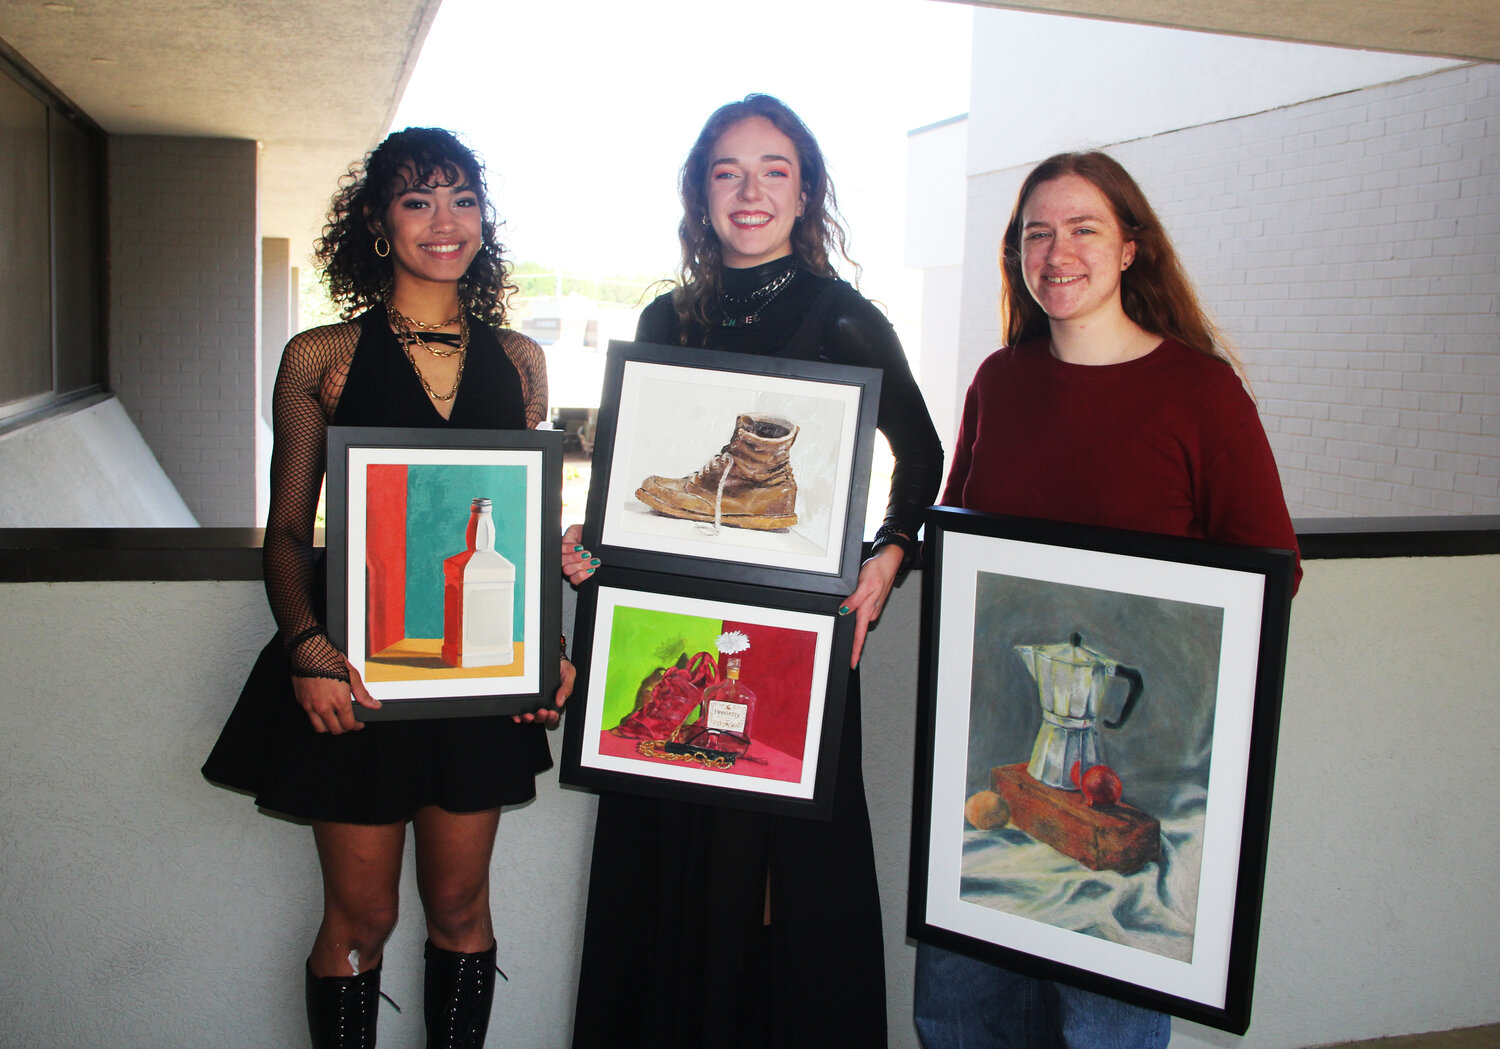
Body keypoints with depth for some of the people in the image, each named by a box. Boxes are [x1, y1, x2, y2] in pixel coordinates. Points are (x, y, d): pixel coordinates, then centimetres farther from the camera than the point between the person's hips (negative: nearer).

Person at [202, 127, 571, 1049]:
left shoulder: (518, 360, 8)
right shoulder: (322, 358, 0)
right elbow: (288, 530, 1)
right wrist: (305, 641, -16)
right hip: (356, 668, -2)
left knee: (460, 906, 13)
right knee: (362, 914, 8)